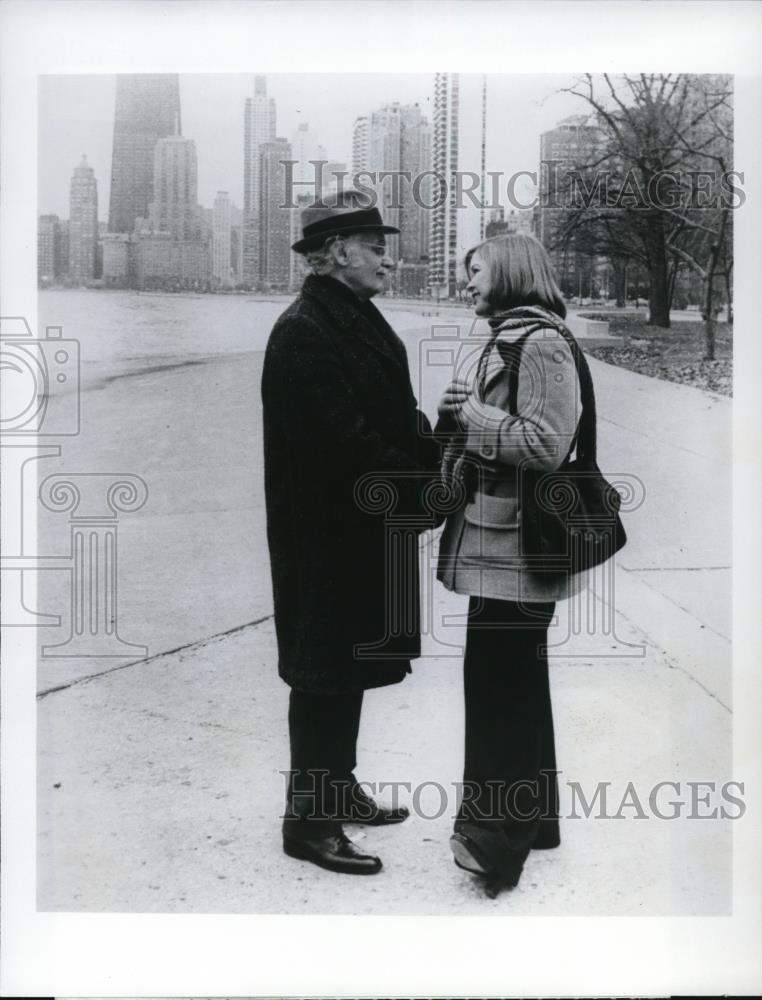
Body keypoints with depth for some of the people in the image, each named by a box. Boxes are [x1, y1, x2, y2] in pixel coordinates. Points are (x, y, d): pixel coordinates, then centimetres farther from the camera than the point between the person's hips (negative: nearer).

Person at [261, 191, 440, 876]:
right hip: (327, 536, -10)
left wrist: (435, 454, -3)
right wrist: (423, 487, -19)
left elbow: (394, 415, 14)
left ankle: (341, 791, 34)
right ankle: (310, 821, 14)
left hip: (362, 534, 10)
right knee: (325, 674, 0)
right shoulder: (304, 332, -18)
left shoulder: (356, 321, 12)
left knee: (348, 666, 19)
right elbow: (344, 441, -24)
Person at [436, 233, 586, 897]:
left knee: (497, 678, -6)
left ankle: (496, 835, 5)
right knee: (519, 679, 17)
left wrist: (473, 414, -14)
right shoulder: (503, 343, 15)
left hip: (514, 543, -10)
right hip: (499, 537, 10)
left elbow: (547, 444, -21)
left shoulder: (540, 345, -13)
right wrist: (461, 420, 4)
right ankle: (531, 818, 30)